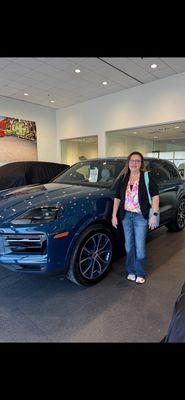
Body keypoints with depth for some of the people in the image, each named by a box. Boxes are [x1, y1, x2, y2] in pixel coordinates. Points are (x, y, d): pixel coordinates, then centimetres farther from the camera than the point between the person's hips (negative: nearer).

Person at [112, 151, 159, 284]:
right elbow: (117, 198, 10)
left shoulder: (147, 177, -3)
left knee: (140, 247, -1)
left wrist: (154, 215, -14)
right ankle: (131, 271, 29)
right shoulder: (123, 178, 8)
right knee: (129, 245, 12)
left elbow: (155, 196, -6)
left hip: (141, 217, -4)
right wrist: (114, 215, 6)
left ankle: (141, 274, 19)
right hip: (126, 216, 4)